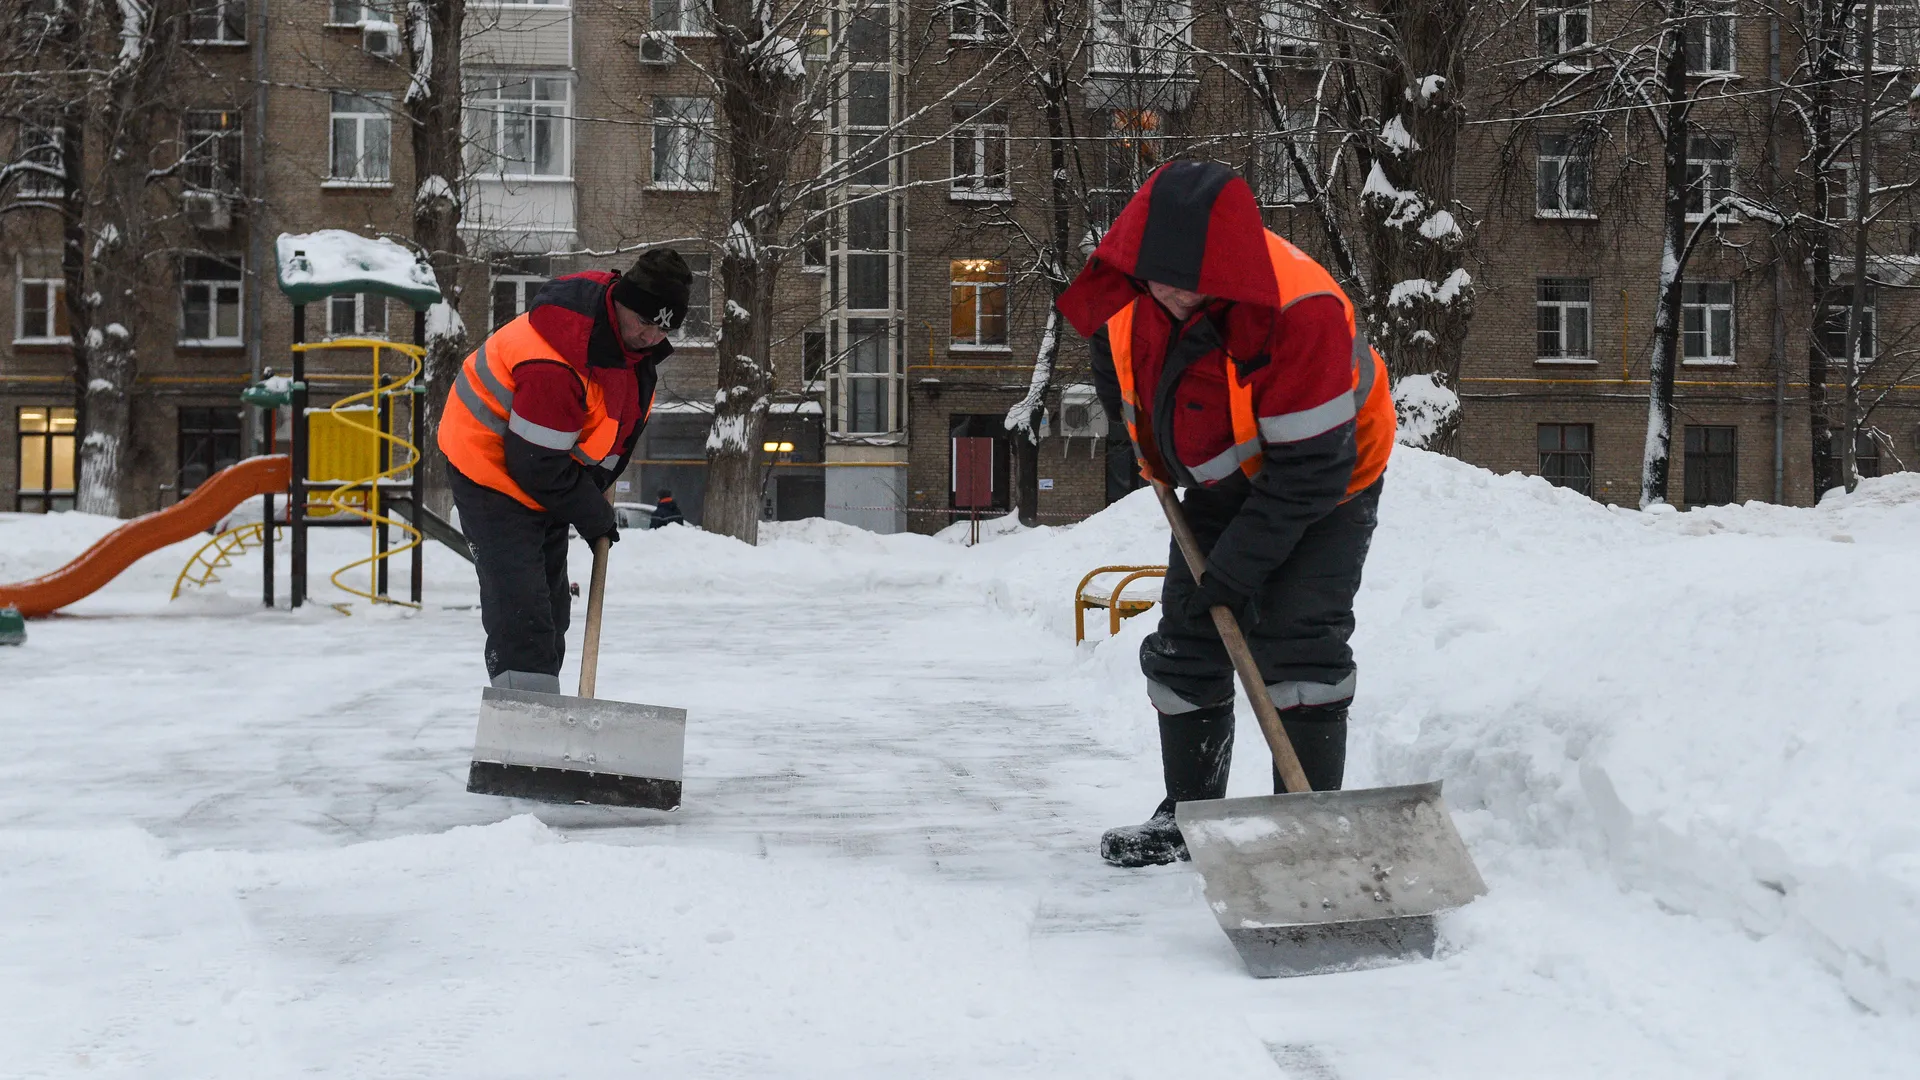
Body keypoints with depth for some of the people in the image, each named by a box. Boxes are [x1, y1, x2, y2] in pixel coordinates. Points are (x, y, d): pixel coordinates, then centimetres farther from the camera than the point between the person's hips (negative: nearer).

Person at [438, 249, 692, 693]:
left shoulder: (631, 329, -6)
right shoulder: (555, 362, -34)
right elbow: (537, 465, -29)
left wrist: (599, 486, 12)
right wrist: (595, 517, -16)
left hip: (545, 473, 9)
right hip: (494, 465, -9)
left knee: (551, 612, 14)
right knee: (521, 614, -18)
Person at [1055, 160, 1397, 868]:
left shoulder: (1301, 311, -38)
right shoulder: (1132, 289, -18)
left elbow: (1308, 468, -33)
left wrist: (1236, 569, -29)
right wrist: (1155, 459, 15)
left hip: (1325, 483, -6)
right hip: (1221, 483, 6)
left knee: (1297, 637, -18)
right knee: (1186, 641, 5)